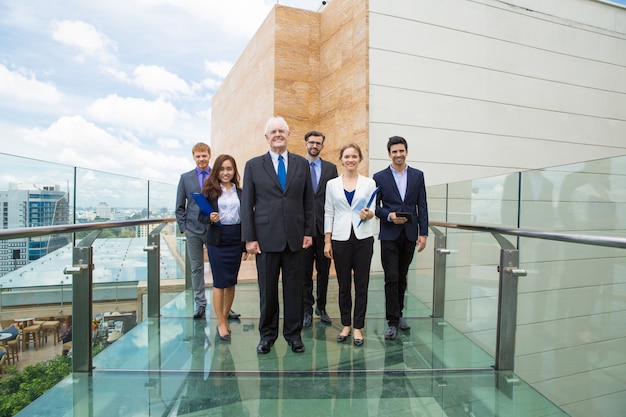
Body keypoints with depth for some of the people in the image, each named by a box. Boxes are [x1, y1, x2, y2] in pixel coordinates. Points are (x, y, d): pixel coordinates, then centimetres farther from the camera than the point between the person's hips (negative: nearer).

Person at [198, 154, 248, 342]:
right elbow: (201, 216, 0)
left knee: (231, 282, 10)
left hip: (236, 240, 3)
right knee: (219, 282, 2)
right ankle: (221, 323, 13)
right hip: (217, 241, -3)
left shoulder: (240, 192, 7)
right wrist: (210, 219, -23)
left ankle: (225, 318, 26)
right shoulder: (210, 191, -1)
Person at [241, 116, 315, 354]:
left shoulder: (301, 164, 8)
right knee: (267, 289, 9)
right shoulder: (253, 165, 3)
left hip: (294, 236, 1)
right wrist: (249, 237, -4)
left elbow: (308, 201, 8)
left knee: (293, 288, 10)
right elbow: (247, 204, 1)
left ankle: (293, 334, 26)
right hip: (266, 236, -1)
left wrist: (309, 232, 3)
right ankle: (267, 334, 26)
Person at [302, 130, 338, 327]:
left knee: (324, 270, 11)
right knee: (305, 271, 8)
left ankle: (321, 307, 27)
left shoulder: (331, 168, 8)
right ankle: (307, 309, 21)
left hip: (324, 226, 1)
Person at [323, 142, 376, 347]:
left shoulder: (369, 183, 3)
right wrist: (327, 241, -1)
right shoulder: (332, 184, 4)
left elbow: (372, 211, 4)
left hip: (363, 238, 0)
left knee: (361, 285, 6)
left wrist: (368, 214, -20)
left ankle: (358, 327, 20)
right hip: (341, 239, 0)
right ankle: (346, 325, 25)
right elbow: (328, 213, 4)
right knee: (343, 285, 9)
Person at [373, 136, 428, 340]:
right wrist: (389, 216, -17)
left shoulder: (418, 175, 7)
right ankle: (392, 321, 6)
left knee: (402, 278, 13)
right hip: (389, 235, -2)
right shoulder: (379, 177, 1)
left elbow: (422, 206, 4)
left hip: (409, 235, 3)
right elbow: (375, 206, 1)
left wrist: (423, 233, -1)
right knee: (391, 278, -4)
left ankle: (398, 314, 29)